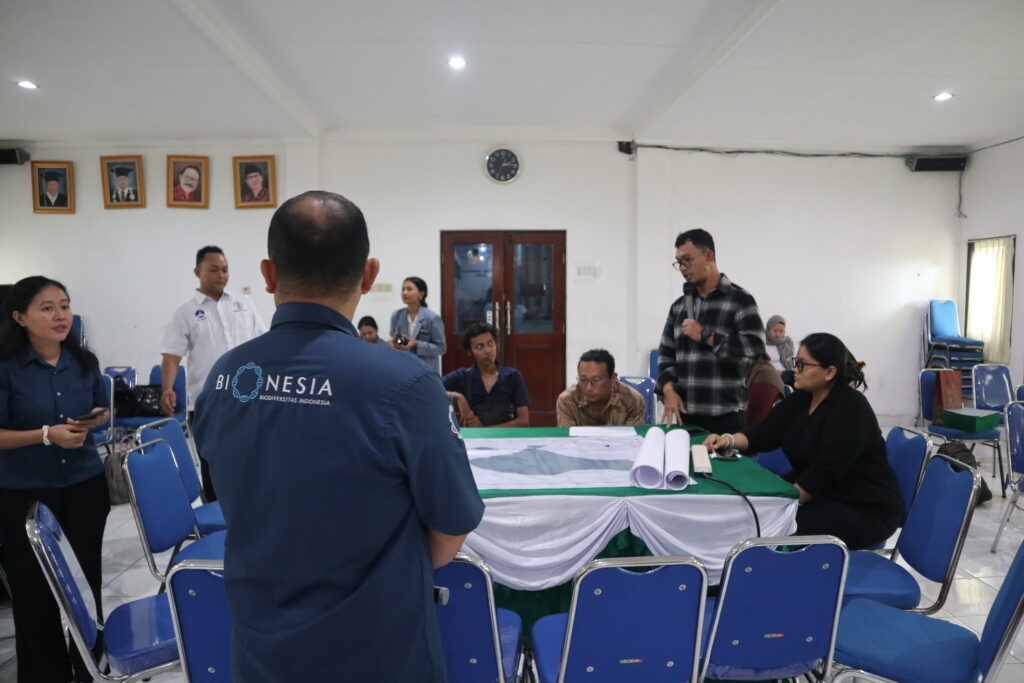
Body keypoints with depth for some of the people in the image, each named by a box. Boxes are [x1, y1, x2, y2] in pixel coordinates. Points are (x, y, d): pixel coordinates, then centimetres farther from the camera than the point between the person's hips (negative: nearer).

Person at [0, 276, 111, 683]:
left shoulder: (85, 362, 0)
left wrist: (93, 419, -6)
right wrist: (47, 435, -25)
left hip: (85, 485, 4)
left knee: (86, 581, 15)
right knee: (35, 591, 9)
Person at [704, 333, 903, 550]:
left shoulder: (850, 409, -21)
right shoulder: (799, 400, 4)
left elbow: (825, 472, -28)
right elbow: (764, 434, 1)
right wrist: (728, 440, -17)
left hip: (864, 511, -8)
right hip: (816, 493, 8)